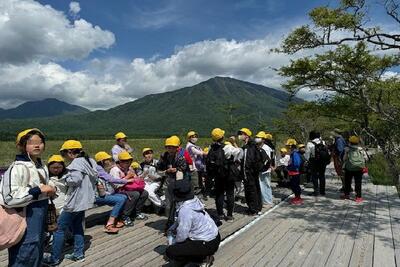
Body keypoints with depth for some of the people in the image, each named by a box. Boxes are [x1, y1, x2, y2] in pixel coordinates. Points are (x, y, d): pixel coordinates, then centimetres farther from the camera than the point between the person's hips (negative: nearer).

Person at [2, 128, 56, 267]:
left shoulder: (42, 167, 8)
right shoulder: (17, 167, -17)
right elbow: (10, 197, -25)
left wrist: (50, 188, 5)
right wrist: (38, 190, -23)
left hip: (41, 217, 8)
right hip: (25, 218, -8)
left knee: (37, 255, 21)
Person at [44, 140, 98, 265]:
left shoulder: (77, 163, -17)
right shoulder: (89, 161, 10)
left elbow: (74, 180, -29)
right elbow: (94, 178, 8)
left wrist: (66, 178, -10)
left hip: (75, 202, -9)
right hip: (84, 200, 9)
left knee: (59, 228, 4)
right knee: (77, 226, 19)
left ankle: (55, 259, 12)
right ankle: (78, 254, 25)